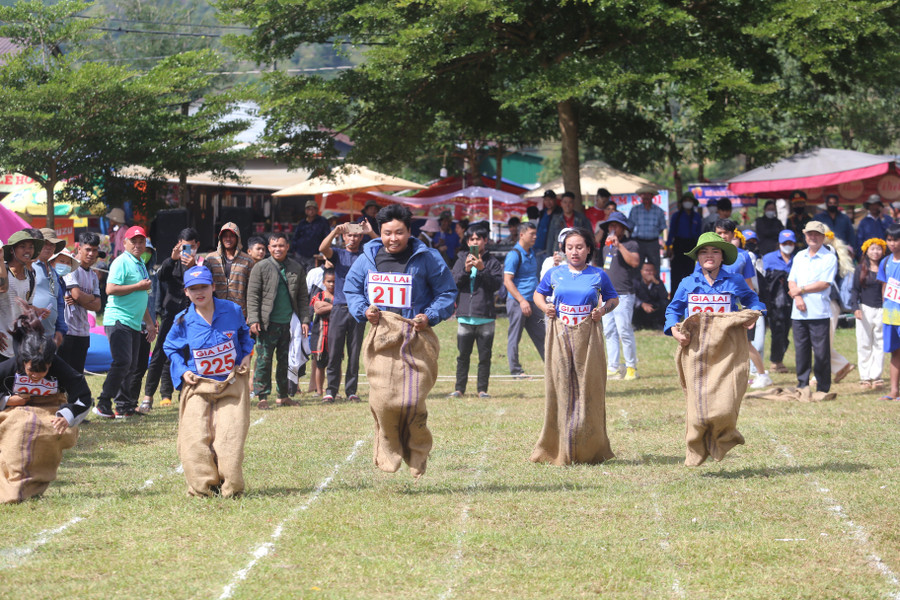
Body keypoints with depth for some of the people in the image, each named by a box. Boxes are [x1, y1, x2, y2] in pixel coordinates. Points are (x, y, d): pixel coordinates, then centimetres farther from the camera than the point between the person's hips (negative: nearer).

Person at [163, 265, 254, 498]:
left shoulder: (232, 311, -1)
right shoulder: (183, 321, -4)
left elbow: (244, 334, 20)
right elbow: (171, 348, 12)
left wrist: (246, 356, 4)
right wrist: (182, 371, -2)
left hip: (232, 384, 0)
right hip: (198, 385, 0)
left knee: (231, 437, -9)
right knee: (195, 440, -11)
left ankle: (230, 487, 6)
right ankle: (203, 486, 5)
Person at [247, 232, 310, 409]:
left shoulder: (297, 268, 10)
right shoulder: (261, 268, 1)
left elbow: (303, 296, 14)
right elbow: (252, 296, -1)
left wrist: (304, 320, 6)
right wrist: (253, 320, -10)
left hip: (288, 322, 3)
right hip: (268, 323, -3)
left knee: (285, 361, 9)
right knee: (264, 360, -4)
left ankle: (283, 395, 18)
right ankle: (262, 397, 1)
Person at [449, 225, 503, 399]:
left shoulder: (492, 262, 5)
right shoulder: (461, 260, 10)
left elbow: (497, 284, -6)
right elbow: (454, 284, 2)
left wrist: (482, 269, -16)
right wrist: (466, 270, -13)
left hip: (485, 316, -1)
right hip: (465, 316, 1)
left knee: (485, 356, 2)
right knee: (463, 355, 4)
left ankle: (483, 389, 7)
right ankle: (460, 388, 10)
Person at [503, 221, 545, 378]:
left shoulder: (531, 253, 14)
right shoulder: (514, 255, -12)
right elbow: (507, 281, -16)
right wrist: (522, 300, -21)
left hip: (530, 302, 8)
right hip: (517, 301, -8)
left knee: (541, 335, 10)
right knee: (514, 337, -1)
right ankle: (515, 370, 4)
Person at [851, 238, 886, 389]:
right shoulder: (861, 269, 5)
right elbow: (855, 290, 5)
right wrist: (855, 307, -8)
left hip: (882, 309, 0)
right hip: (865, 309, 0)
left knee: (880, 344, 0)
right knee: (864, 345, 3)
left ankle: (876, 376, 3)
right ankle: (865, 377, 8)